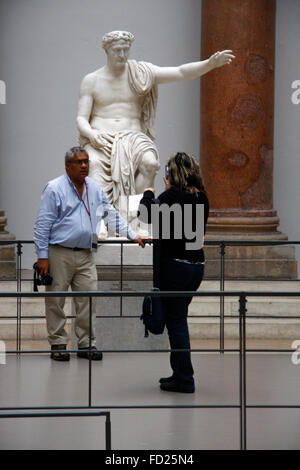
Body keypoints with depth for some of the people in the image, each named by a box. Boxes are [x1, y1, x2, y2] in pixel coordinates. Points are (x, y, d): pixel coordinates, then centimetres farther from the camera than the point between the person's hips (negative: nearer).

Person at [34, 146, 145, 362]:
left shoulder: (94, 188, 12)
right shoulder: (54, 189, -5)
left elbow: (112, 214, 19)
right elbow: (43, 224, -6)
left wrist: (133, 235, 12)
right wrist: (42, 256, -10)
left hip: (86, 255, 5)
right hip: (60, 254, -5)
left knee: (88, 299, 1)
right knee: (56, 301, 0)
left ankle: (86, 343, 9)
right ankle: (58, 343, 10)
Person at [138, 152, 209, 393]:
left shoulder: (172, 196, -15)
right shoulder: (201, 198, 7)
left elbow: (146, 215, -9)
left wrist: (148, 195, 10)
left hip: (175, 265, -7)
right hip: (197, 264, 7)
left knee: (176, 322, 0)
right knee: (179, 320, 19)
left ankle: (184, 379, 2)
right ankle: (180, 372, 25)